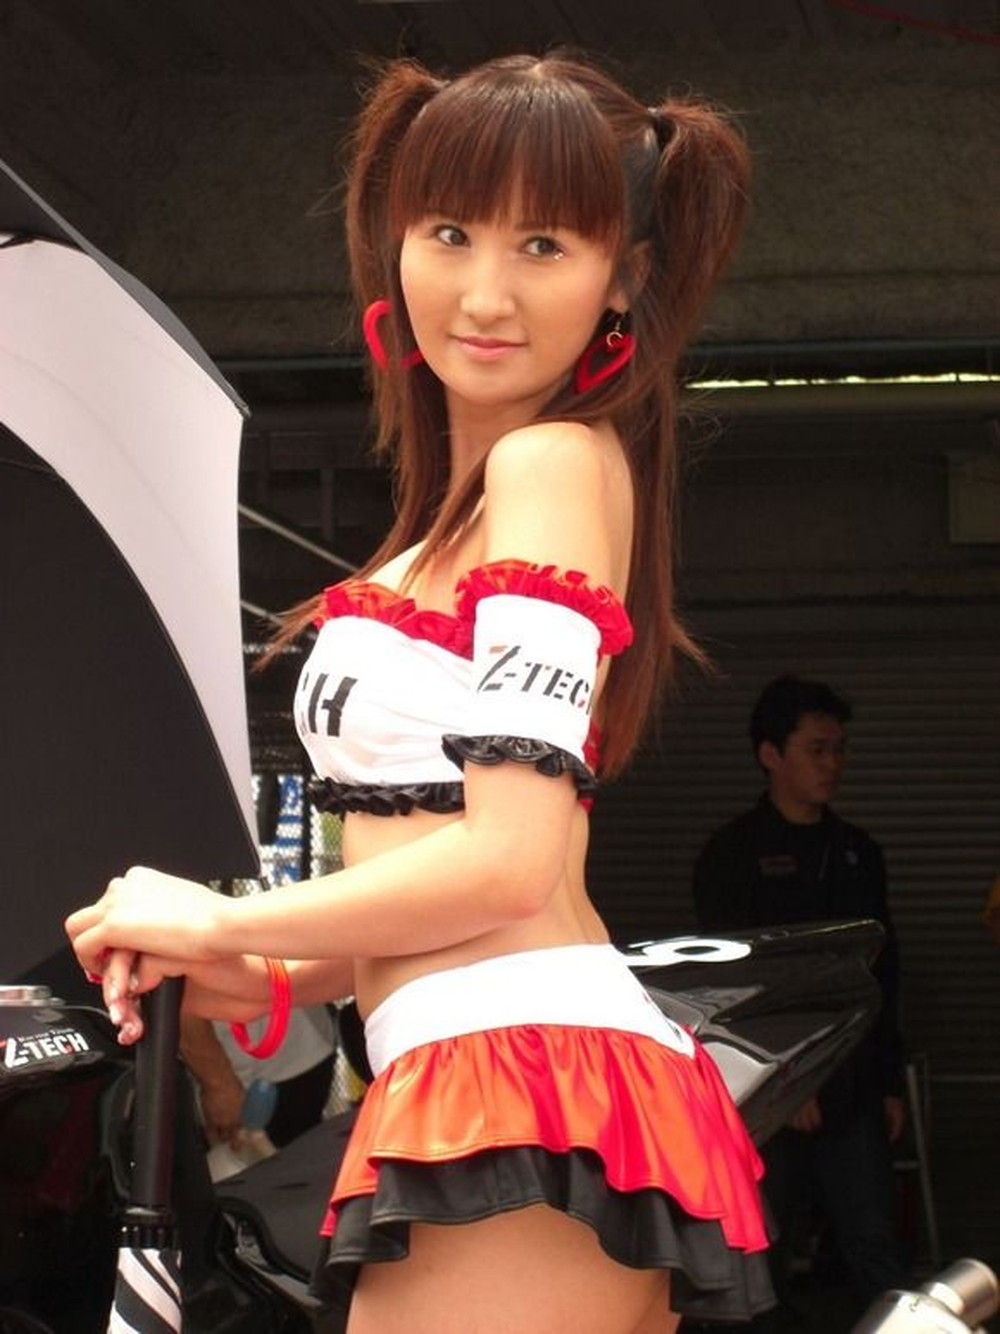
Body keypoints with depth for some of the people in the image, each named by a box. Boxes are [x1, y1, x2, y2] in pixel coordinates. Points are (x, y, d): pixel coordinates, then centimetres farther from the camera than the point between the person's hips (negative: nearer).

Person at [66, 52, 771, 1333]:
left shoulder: (556, 462, -6)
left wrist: (222, 922, -1)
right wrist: (268, 978, 11)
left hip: (515, 1100, -9)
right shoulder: (466, 510, 22)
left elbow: (508, 862, -13)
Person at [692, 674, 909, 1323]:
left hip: (852, 1092, 4)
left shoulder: (859, 854, 15)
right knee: (761, 1251, 1)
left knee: (877, 1247, -1)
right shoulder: (733, 854, -1)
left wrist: (890, 1083, 13)